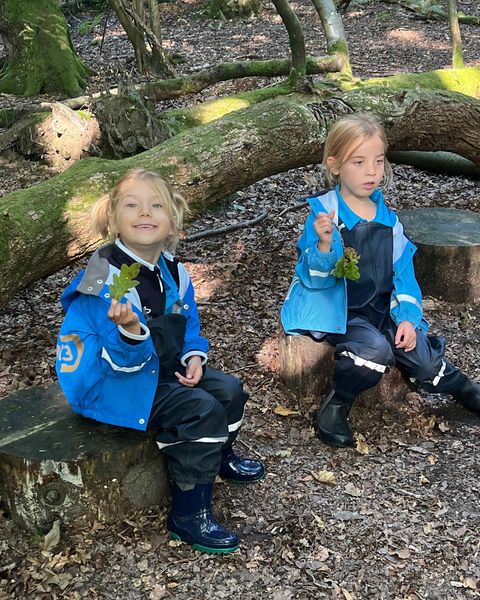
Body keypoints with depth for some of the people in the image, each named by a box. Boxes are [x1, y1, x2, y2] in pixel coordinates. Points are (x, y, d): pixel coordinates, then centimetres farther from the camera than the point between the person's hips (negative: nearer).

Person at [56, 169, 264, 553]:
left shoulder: (173, 272, -2)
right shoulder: (105, 280, -27)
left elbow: (189, 327, 14)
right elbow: (121, 360, -27)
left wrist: (194, 357, -5)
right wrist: (130, 331, -48)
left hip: (161, 368, 9)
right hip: (111, 384, -8)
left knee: (230, 390, 7)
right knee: (202, 411, -22)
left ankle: (219, 457, 39)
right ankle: (189, 515, -10)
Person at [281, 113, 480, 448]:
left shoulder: (388, 219, 3)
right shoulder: (323, 215, -13)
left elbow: (403, 272, 8)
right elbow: (315, 278, -15)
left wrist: (407, 317, -5)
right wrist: (324, 245, -35)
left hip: (382, 309, 5)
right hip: (338, 312, -5)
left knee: (425, 361, -10)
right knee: (375, 349, -32)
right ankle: (334, 408, -9)